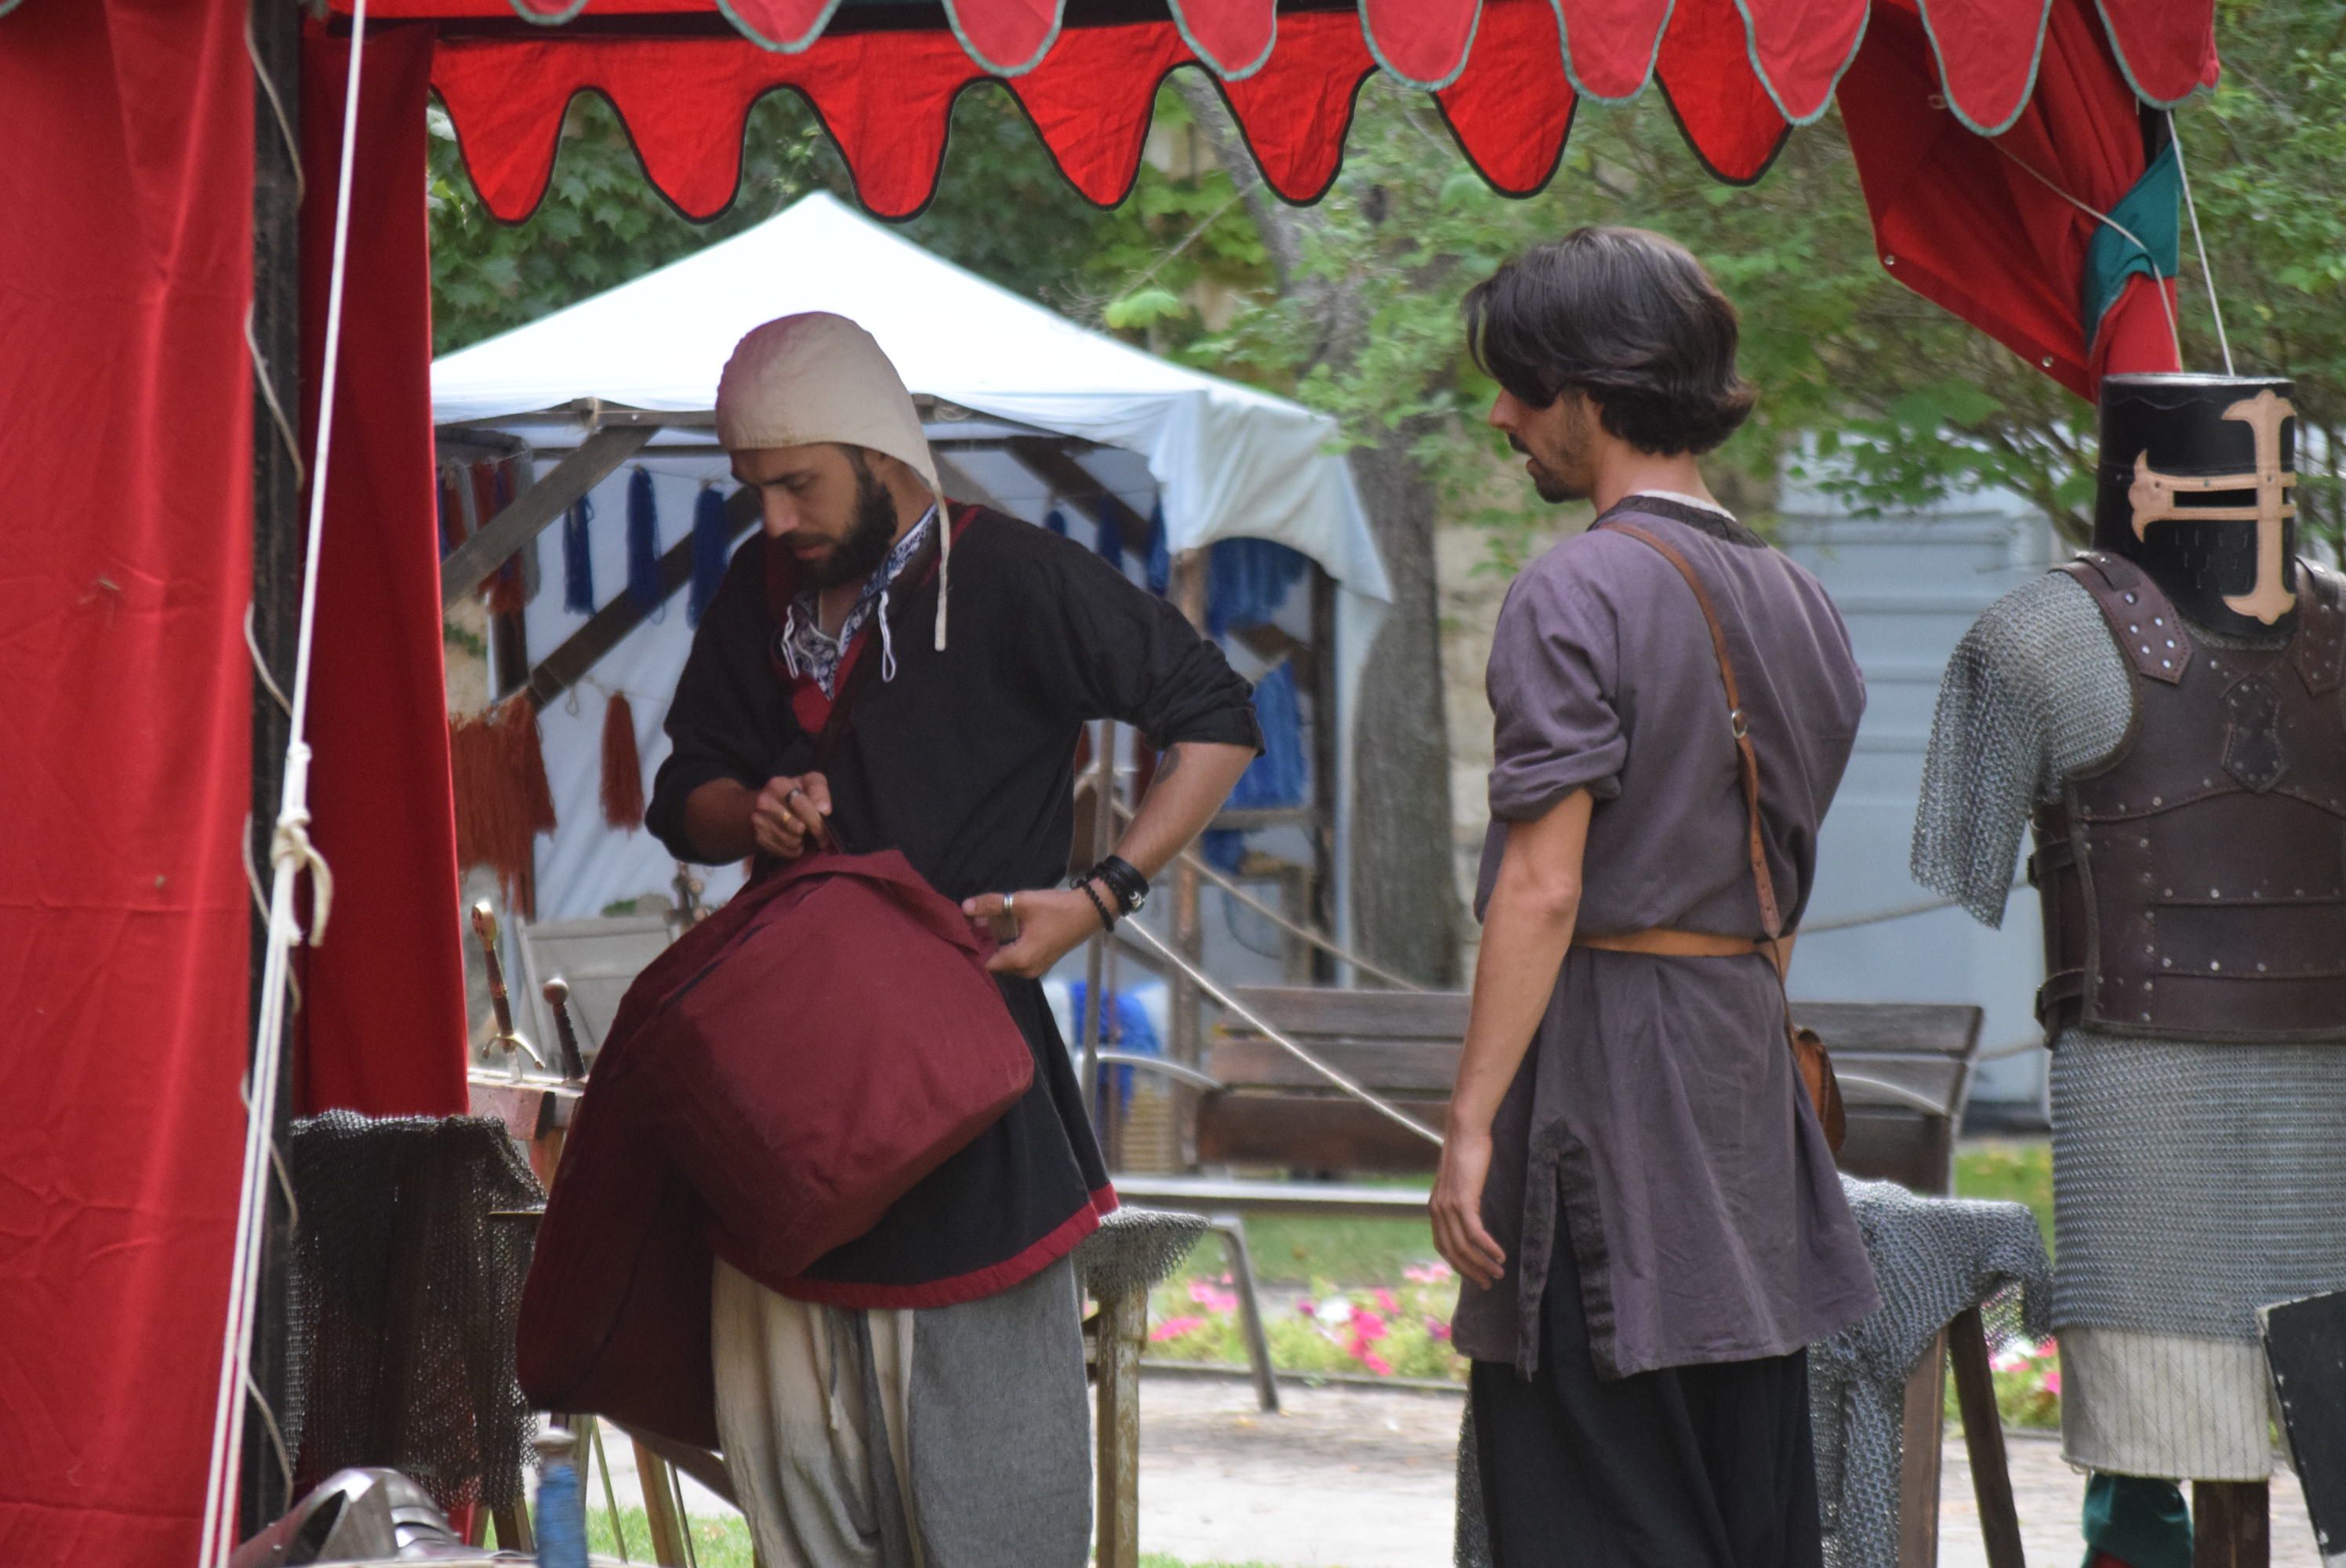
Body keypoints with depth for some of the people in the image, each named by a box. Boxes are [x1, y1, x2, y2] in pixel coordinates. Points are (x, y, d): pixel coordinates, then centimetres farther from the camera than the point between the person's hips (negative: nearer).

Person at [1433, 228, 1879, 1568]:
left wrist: (1470, 1124, -16)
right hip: (1750, 1039, 8)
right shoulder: (1797, 601, 12)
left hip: (1604, 1044, -8)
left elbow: (1544, 887, -18)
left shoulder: (1577, 593, -12)